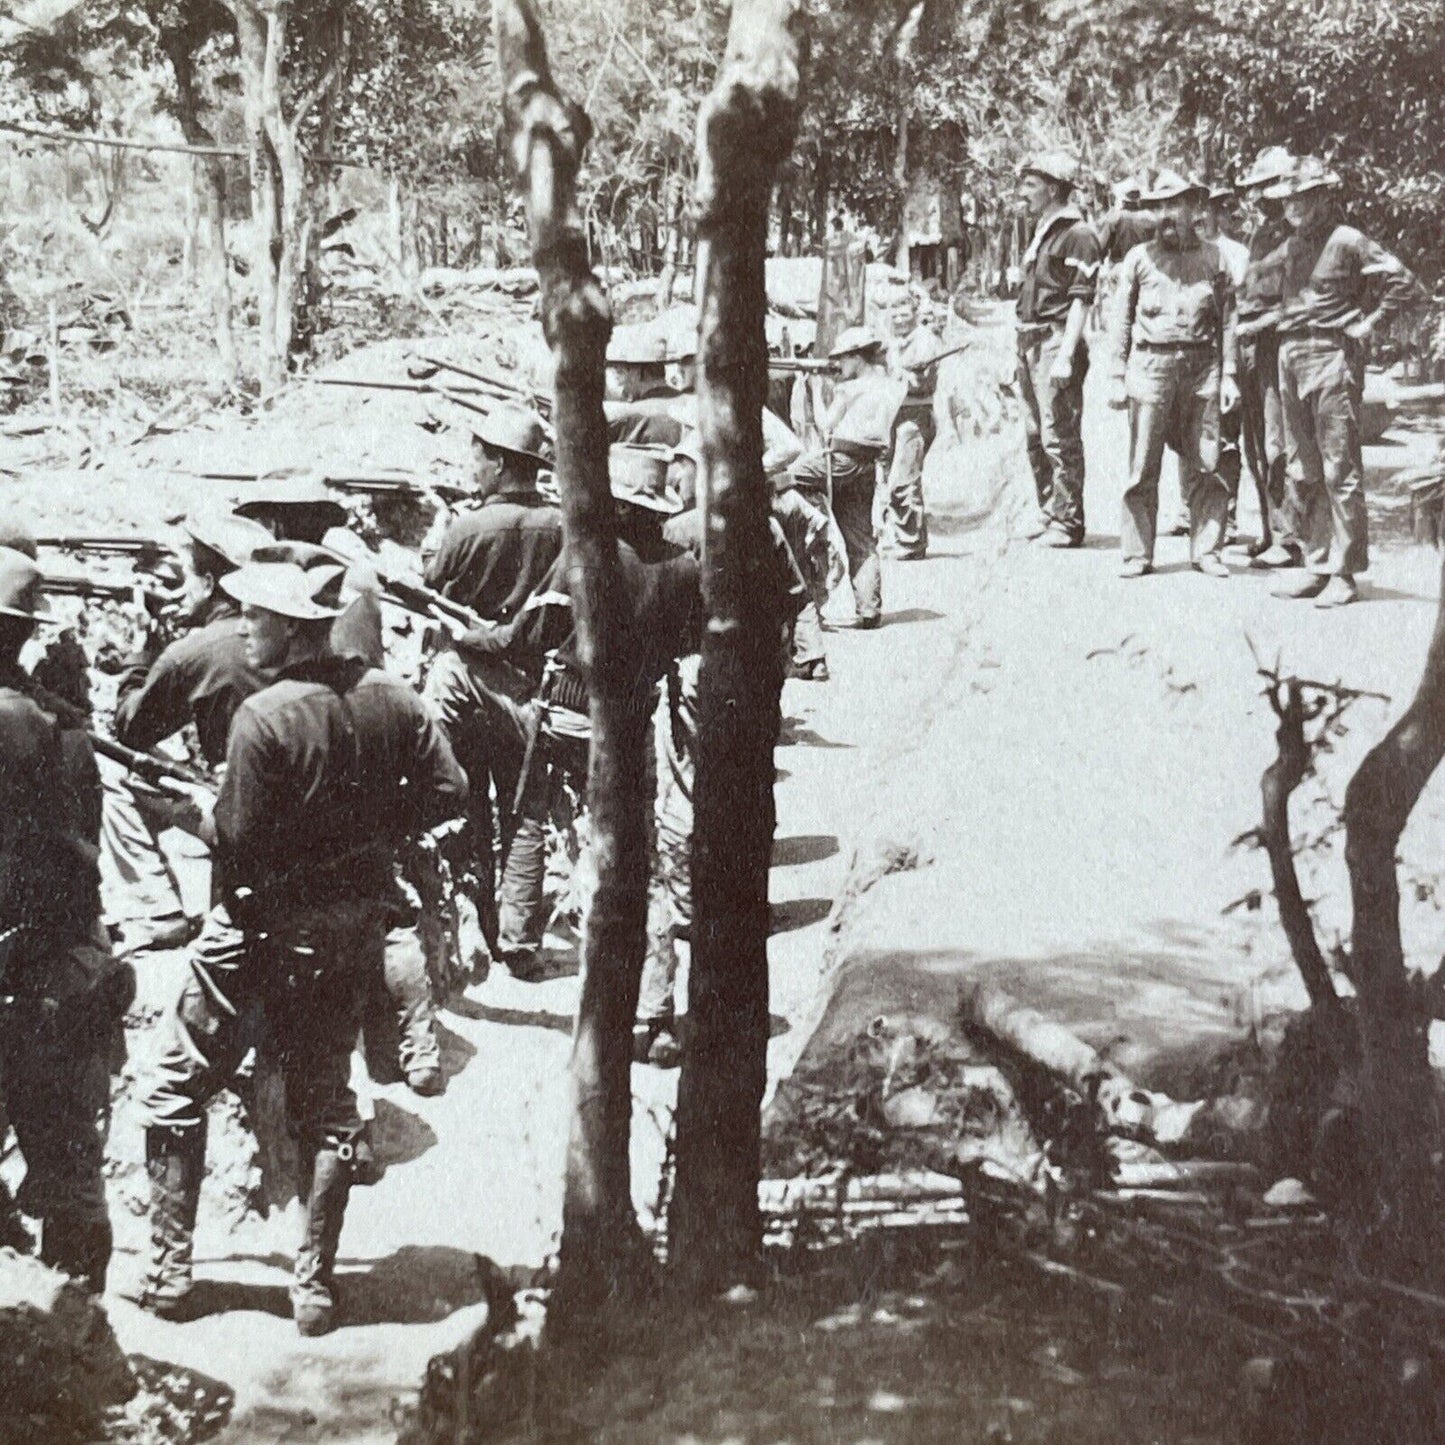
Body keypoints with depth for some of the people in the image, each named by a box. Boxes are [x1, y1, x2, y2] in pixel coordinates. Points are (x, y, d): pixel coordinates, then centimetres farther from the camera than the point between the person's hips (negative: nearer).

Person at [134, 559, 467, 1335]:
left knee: (175, 1086, 12)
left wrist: (210, 811, -2)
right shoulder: (387, 696, -5)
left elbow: (239, 843, -22)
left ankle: (169, 1271, 15)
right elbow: (448, 790, 0)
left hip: (268, 921, -5)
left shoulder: (263, 716, -22)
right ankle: (315, 1284, 17)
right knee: (325, 1098, 16)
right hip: (358, 919, 6)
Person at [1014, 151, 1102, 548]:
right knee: (1035, 436, 13)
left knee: (1060, 437, -7)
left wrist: (1066, 355, -21)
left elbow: (1081, 300, -15)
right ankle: (1048, 512, 21)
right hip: (1030, 344, 9)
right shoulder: (1040, 235, 18)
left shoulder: (1076, 235, -10)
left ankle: (1068, 522, -3)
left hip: (1056, 343, -9)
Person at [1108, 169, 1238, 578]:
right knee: (1142, 469, -1)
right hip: (1150, 365, 0)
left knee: (1203, 466, 1)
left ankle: (1206, 551, 9)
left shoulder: (1213, 258, 9)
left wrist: (1228, 375, 2)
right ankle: (1138, 554, 4)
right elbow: (1122, 321, 9)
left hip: (1202, 367, 1)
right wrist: (1117, 377, 3)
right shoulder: (1139, 258, 8)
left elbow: (1227, 321, 9)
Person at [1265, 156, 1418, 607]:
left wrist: (1369, 322, -9)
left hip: (1332, 356, -8)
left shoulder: (1347, 241, -7)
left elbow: (1402, 279, -10)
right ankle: (1317, 566, 18)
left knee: (1339, 469, -5)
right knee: (1301, 472, 10)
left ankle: (1344, 574, -3)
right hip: (1290, 357, 8)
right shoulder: (1290, 246, 13)